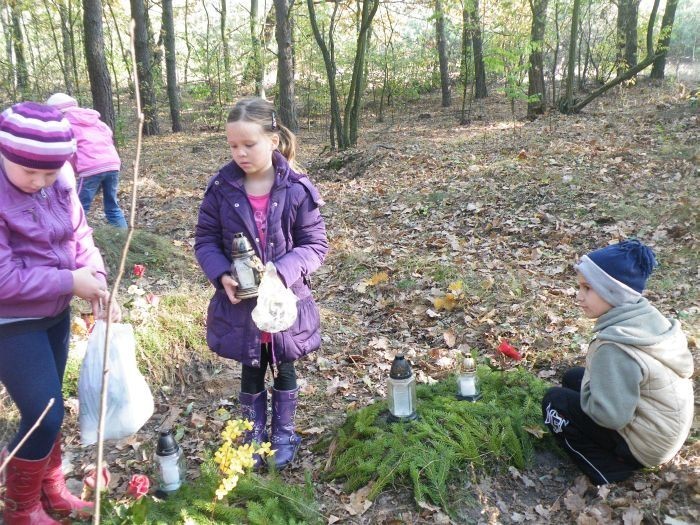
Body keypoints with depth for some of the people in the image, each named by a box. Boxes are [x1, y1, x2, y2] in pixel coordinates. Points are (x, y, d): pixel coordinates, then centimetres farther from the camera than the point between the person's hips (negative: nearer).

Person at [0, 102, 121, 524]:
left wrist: (97, 282, -11)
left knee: (48, 409, 19)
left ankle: (51, 490, 40)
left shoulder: (59, 181, -5)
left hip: (55, 314, 6)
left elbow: (79, 235, 4)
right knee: (45, 414, -1)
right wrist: (70, 282, -21)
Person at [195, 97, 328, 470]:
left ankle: (284, 436, 41)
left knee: (284, 369, 19)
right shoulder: (221, 188, -8)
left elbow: (314, 244, -10)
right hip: (240, 302, 1)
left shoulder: (297, 189, -14)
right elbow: (205, 240, 0)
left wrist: (280, 272, -26)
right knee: (251, 372, 18)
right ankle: (254, 436, 39)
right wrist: (222, 275, -19)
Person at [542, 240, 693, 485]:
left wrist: (584, 391, -9)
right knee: (573, 378, 14)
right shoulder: (648, 317, -6)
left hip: (646, 444, -8)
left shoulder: (615, 348, -31)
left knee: (555, 401, -2)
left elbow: (611, 415, -31)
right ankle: (619, 456, 13)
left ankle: (610, 471, 2)